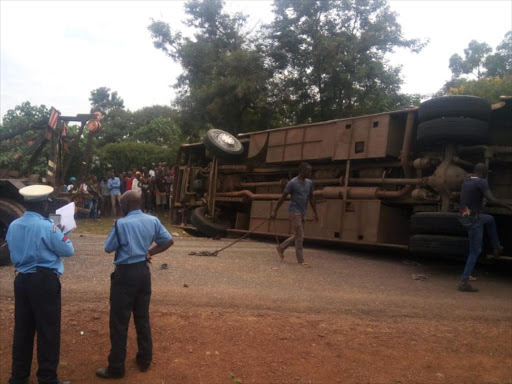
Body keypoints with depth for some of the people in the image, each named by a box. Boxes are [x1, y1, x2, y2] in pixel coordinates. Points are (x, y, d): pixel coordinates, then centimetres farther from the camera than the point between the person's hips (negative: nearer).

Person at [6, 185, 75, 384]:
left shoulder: (13, 226, 4)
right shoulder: (47, 226, -17)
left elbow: (14, 251, 18)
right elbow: (68, 250, -6)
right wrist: (62, 236, 11)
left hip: (21, 279, 7)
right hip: (45, 282, -7)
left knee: (22, 328, 17)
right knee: (48, 331, 4)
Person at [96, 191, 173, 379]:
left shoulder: (122, 224, -16)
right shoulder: (153, 221, 0)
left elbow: (108, 248, -7)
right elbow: (169, 240, 7)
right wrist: (149, 252, 7)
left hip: (125, 273, -6)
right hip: (143, 272, 6)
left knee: (119, 322, 4)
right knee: (143, 318, 17)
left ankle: (116, 368, 14)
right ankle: (145, 360, 28)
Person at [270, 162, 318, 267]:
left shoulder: (309, 183, 8)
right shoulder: (292, 183, -12)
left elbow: (311, 198, 15)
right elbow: (282, 197, -8)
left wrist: (315, 213, 15)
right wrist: (275, 211, -7)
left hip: (302, 213, 7)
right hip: (294, 212, -7)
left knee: (298, 236, 13)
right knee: (300, 236, -7)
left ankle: (281, 247, 30)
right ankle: (301, 261, 1)